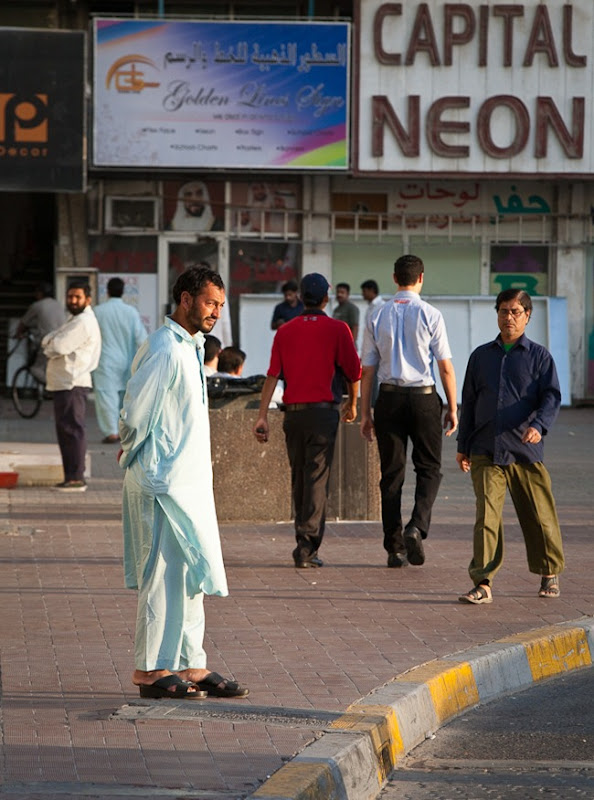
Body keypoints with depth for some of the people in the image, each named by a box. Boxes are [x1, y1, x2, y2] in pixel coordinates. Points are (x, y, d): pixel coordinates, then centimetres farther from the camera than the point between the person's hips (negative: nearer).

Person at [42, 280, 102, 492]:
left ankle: (76, 478, -13)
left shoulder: (84, 322, -12)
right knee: (67, 430, 12)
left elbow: (59, 347, -19)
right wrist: (52, 343, -2)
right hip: (65, 383, 11)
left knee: (72, 429, -12)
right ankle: (72, 477, 15)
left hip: (72, 384, -11)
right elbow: (49, 340, 19)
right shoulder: (75, 320, 23)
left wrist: (49, 345, 1)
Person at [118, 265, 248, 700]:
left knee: (192, 574, 12)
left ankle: (192, 666, 17)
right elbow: (135, 412, -17)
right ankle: (152, 670, 0)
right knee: (165, 573, -6)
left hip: (190, 480, 10)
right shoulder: (164, 350, -16)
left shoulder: (191, 347, 15)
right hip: (165, 483, -10)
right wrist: (133, 454, -2)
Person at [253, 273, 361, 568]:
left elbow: (272, 375, 1)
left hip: (293, 411, 4)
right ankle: (307, 546, -13)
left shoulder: (285, 331, 7)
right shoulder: (337, 329, -1)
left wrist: (263, 416, 0)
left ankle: (305, 541, 22)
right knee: (316, 478, -5)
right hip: (323, 411, -4)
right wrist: (352, 404, 19)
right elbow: (353, 372, 1)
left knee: (298, 478, 14)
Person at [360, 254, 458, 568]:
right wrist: (452, 408, 3)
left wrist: (365, 413, 10)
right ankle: (416, 527, -14)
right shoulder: (430, 315, -4)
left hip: (389, 397, 2)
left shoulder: (378, 317, 4)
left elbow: (367, 370, 5)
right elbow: (445, 367, -5)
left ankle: (395, 548, 7)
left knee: (391, 473, 7)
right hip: (424, 396, -2)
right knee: (429, 468, 9)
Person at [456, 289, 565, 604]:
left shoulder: (539, 356, 5)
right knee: (487, 515, -11)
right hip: (486, 452, 2)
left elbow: (551, 397, -4)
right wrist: (463, 445, 16)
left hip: (526, 453, -1)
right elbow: (469, 401, 19)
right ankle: (483, 583, -13)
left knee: (539, 516, 7)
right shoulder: (481, 356, 15)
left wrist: (539, 426, -24)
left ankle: (550, 573, 28)